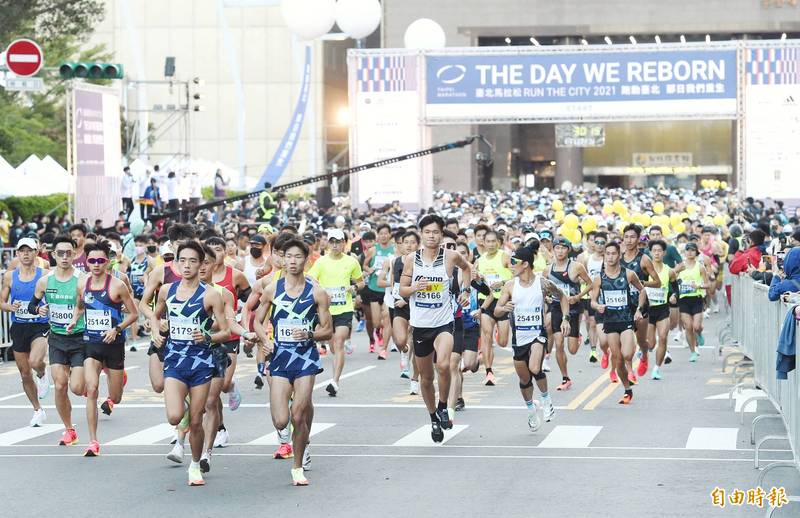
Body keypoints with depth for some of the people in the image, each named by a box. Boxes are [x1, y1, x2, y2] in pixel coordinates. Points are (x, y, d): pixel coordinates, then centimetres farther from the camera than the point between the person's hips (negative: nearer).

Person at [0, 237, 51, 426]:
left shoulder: (45, 275, -3)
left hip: (40, 326, -3)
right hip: (18, 328, 3)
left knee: (35, 362, -30)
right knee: (25, 374, 9)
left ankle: (42, 375, 6)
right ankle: (38, 411, 26)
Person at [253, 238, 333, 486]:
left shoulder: (317, 292, -1)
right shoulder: (272, 290, 3)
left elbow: (328, 330, 4)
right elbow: (258, 321, 13)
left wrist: (309, 334, -16)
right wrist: (265, 340, -6)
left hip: (306, 357, -1)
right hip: (280, 357, 1)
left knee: (298, 416, -8)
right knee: (280, 422, -7)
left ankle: (298, 467, 10)